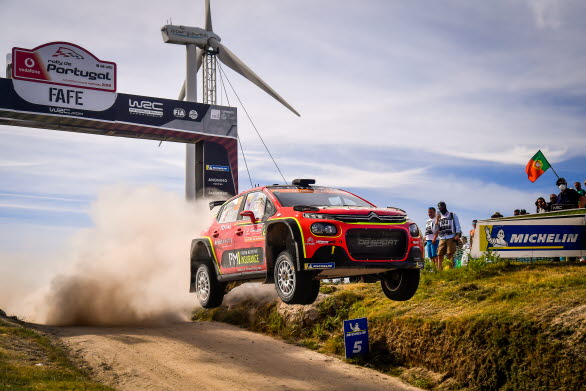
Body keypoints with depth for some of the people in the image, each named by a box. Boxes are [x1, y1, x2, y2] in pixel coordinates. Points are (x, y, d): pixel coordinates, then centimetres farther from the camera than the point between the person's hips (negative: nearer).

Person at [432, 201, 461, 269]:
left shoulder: (452, 215, 10)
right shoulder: (439, 217, 19)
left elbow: (457, 225, 3)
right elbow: (436, 229, 13)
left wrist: (457, 235, -10)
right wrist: (437, 220, 0)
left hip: (451, 238, -3)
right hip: (442, 239, 3)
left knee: (450, 254, -10)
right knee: (440, 255, -2)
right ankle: (439, 269, 0)